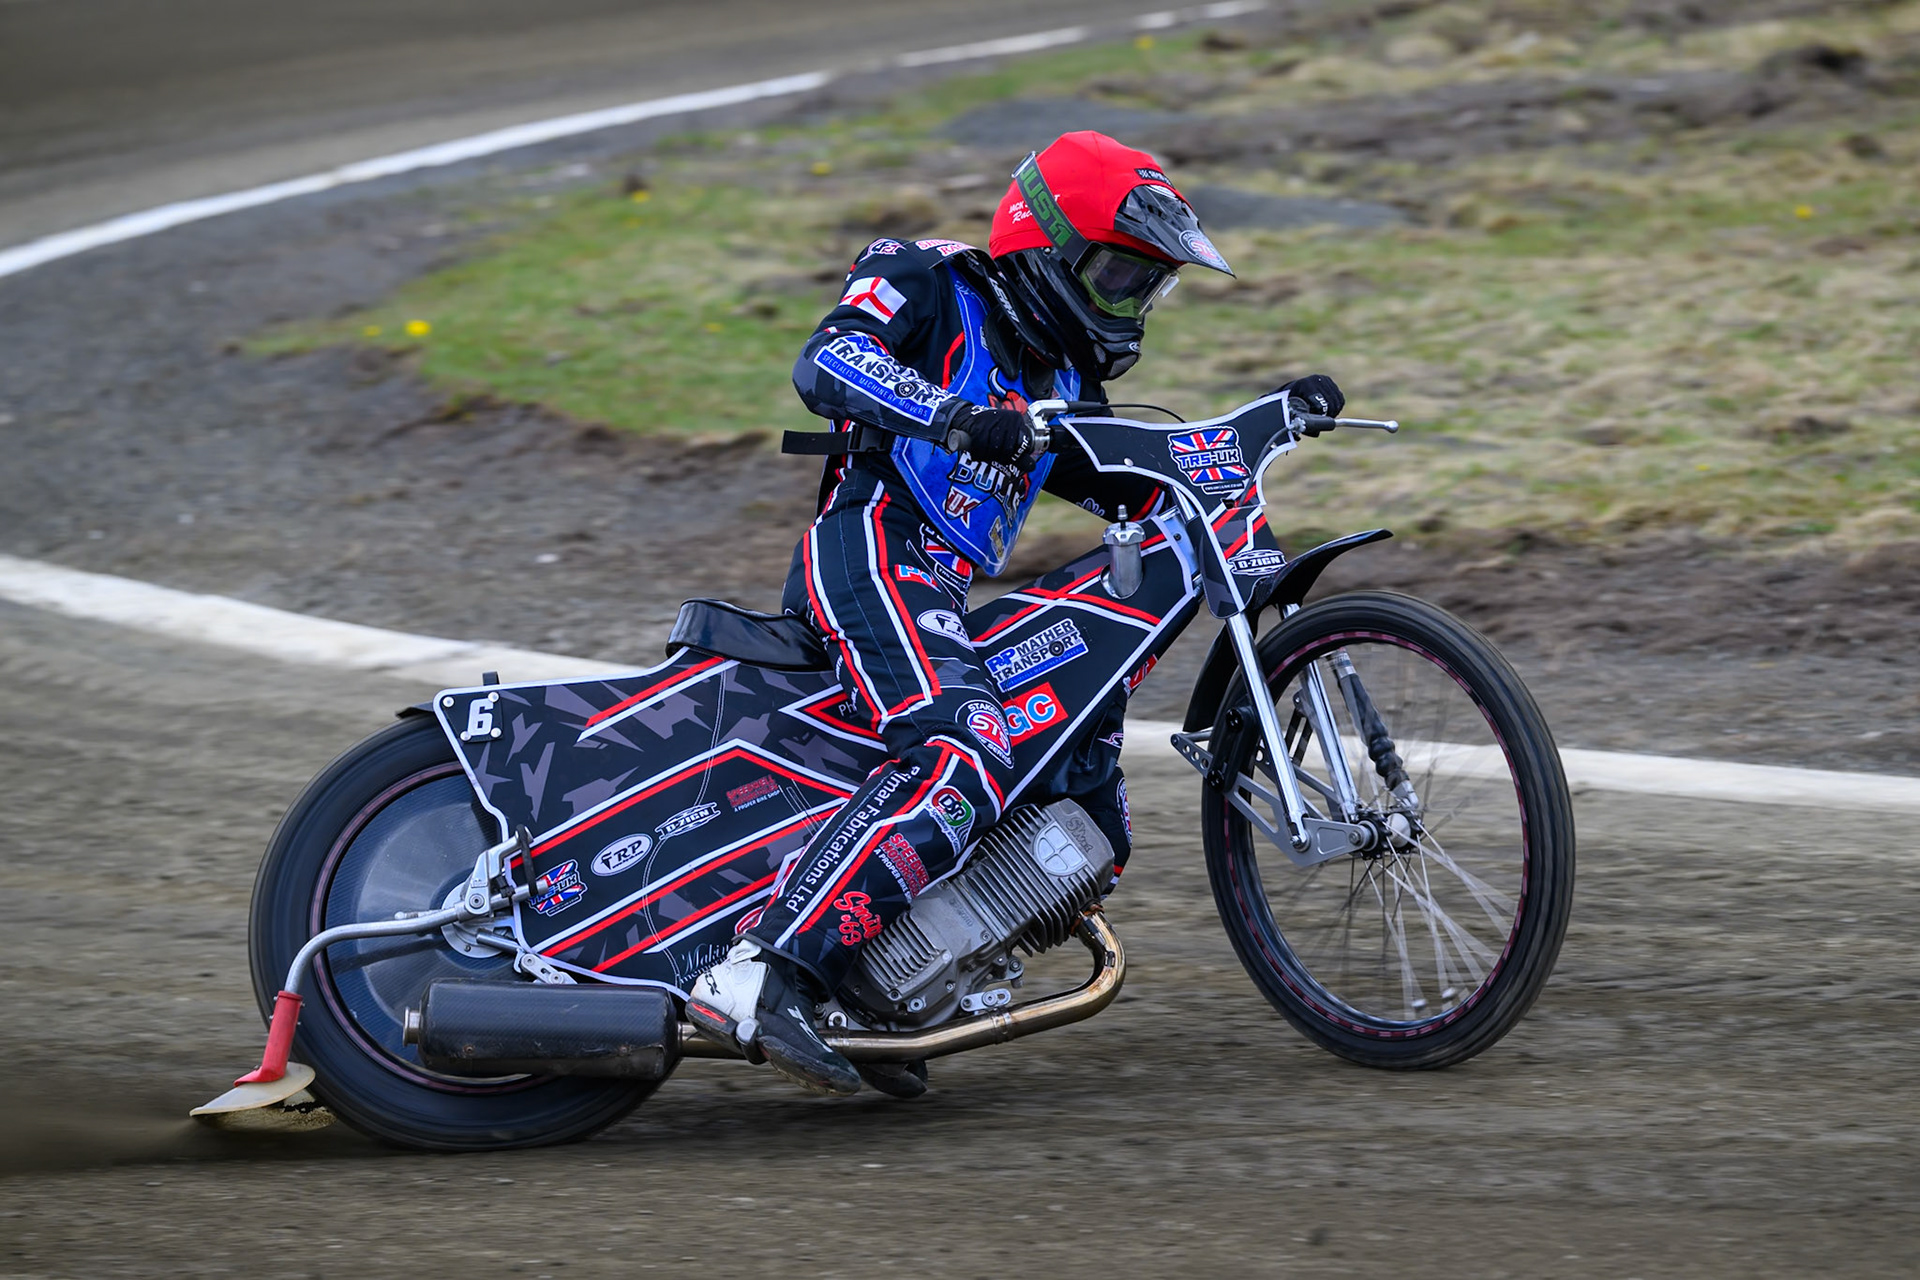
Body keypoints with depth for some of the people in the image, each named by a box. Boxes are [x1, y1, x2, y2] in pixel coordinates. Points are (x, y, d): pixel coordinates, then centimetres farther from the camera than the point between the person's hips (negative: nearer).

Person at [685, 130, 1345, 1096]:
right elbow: (826, 362, -15)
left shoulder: (1063, 385, 28)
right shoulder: (930, 285, 4)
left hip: (948, 598, 10)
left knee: (1089, 822, 7)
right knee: (965, 757, -33)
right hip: (873, 552, -9)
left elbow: (1151, 484, 29)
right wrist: (954, 417, -32)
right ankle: (758, 978, -44)